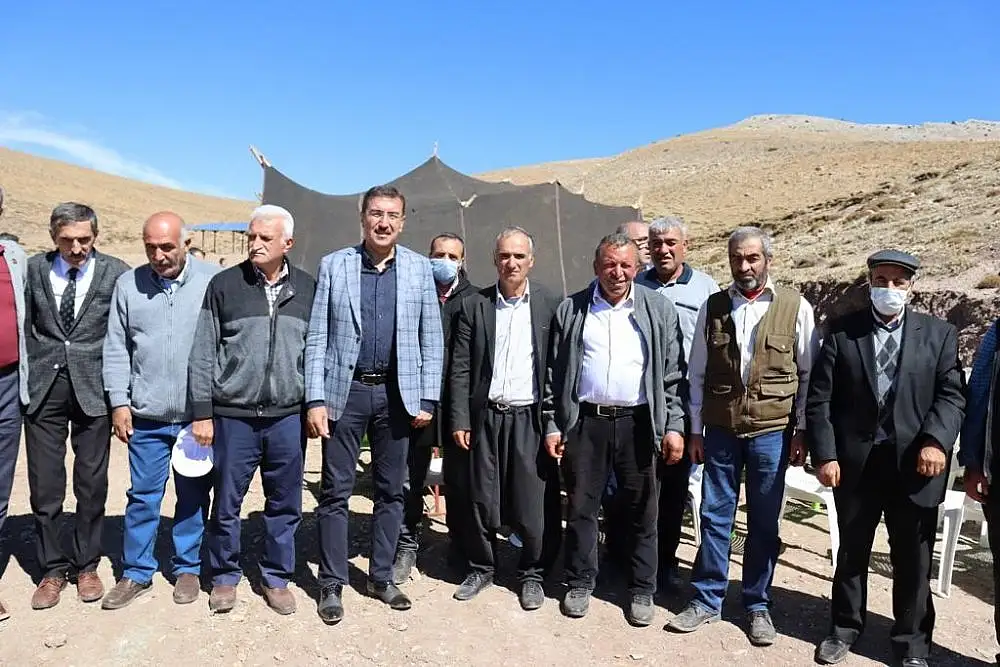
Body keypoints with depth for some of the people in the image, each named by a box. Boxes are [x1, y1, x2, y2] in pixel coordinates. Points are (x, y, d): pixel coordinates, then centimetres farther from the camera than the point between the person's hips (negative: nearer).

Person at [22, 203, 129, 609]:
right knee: (44, 488, 7)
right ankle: (52, 570, 24)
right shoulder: (34, 269, 2)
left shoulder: (116, 273, -3)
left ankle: (86, 566, 26)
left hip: (92, 389, -1)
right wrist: (23, 383, 3)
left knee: (92, 485, 9)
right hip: (43, 389, 1)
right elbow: (24, 328, 8)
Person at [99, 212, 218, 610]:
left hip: (199, 415, -1)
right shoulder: (128, 284, 2)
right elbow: (116, 349, 6)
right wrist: (119, 402, 2)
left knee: (193, 496, 11)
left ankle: (188, 568, 26)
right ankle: (136, 573, 24)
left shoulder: (212, 283, -6)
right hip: (145, 416, 2)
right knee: (143, 496, 10)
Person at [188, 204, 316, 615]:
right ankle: (224, 576, 28)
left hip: (288, 417, 1)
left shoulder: (307, 289, 5)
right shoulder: (224, 285, 0)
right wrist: (201, 412, -3)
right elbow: (203, 353, 0)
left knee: (285, 504, 10)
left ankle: (276, 578, 26)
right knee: (226, 502, 9)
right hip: (233, 415, -1)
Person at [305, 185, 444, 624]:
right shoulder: (334, 265, 0)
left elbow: (431, 339, 4)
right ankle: (332, 584, 19)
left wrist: (428, 399, -1)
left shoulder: (419, 268, 3)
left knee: (391, 491, 11)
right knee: (335, 491, 5)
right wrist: (315, 399, -7)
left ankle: (381, 578, 27)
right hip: (345, 391, -1)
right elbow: (317, 337, -2)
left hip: (397, 393, 2)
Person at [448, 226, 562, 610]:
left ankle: (532, 575, 23)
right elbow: (460, 368, 4)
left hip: (531, 418, -1)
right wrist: (460, 419, -2)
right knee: (482, 500, 9)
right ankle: (481, 568, 29)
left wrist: (558, 423, -4)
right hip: (485, 416, 2)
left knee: (533, 504, 3)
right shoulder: (474, 306, 4)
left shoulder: (551, 305, 1)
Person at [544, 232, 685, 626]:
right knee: (581, 507, 8)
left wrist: (674, 425, -4)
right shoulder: (570, 310, 5)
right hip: (584, 422, 1)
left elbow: (672, 374, 2)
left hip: (638, 423, 0)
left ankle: (642, 590, 23)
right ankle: (580, 583, 24)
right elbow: (555, 373, 6)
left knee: (642, 512, 8)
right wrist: (553, 425, 2)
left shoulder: (659, 309, 3)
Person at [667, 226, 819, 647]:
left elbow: (808, 374, 2)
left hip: (771, 431, -1)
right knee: (714, 516, 8)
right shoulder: (713, 307, 3)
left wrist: (802, 431, 0)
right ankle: (706, 600, 23)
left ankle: (757, 605, 26)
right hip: (720, 430, 1)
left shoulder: (796, 308, -2)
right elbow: (697, 374, 5)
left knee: (764, 522, 10)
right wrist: (695, 430, 4)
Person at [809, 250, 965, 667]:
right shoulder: (842, 331, 2)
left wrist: (936, 440, -18)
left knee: (914, 559, 10)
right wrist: (824, 455, -8)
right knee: (851, 551, 15)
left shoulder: (939, 334, 5)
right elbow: (819, 399, -1)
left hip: (915, 461, 0)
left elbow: (952, 395, -1)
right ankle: (844, 629, 32)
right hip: (856, 460, 0)